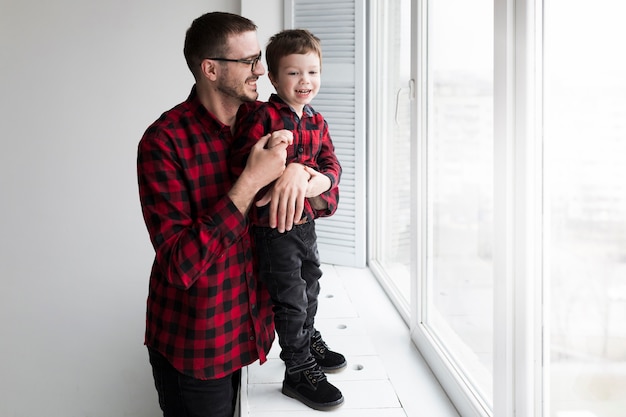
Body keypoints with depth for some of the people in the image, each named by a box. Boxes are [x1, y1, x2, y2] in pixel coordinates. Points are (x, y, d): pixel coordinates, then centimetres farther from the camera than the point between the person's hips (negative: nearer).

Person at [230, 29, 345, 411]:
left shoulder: (317, 121, 7)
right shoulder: (262, 115, -15)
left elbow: (331, 161, 2)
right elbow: (239, 164, -23)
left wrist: (322, 179, -19)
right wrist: (269, 154, -40)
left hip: (306, 218, 8)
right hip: (273, 222, -7)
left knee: (310, 283, 24)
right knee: (290, 296, 1)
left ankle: (309, 341, 48)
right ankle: (298, 370, 19)